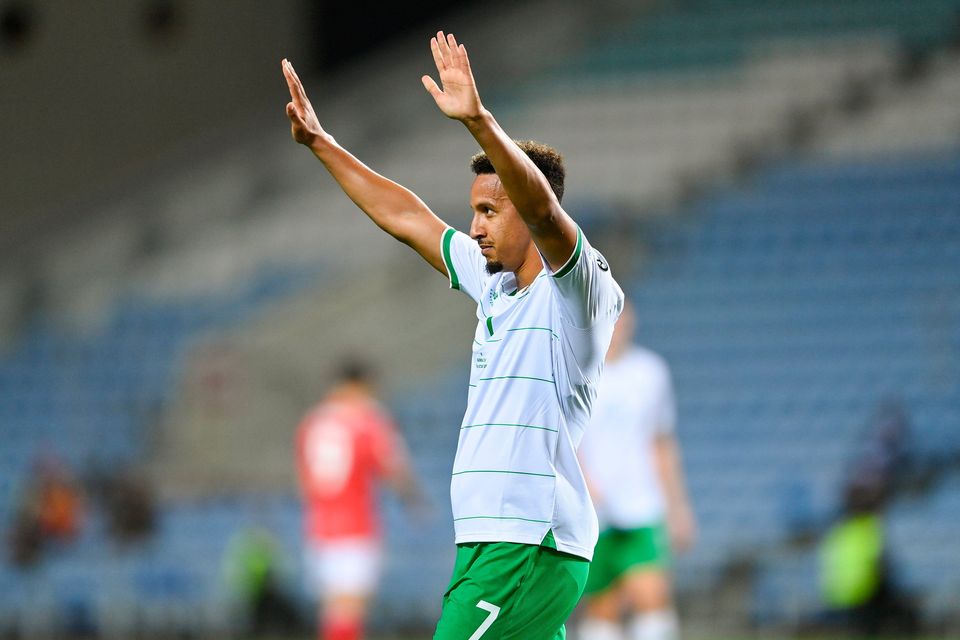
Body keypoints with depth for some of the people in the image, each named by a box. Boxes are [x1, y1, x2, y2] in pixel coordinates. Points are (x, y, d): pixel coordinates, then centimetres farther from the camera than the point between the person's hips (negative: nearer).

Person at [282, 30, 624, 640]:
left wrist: (479, 120, -38)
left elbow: (543, 209, -26)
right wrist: (321, 142, 29)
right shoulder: (494, 282, 18)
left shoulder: (581, 286, -7)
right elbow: (405, 218, 27)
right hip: (491, 539, 9)